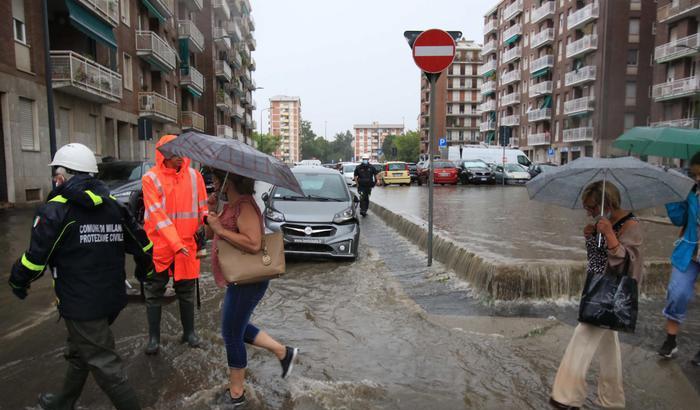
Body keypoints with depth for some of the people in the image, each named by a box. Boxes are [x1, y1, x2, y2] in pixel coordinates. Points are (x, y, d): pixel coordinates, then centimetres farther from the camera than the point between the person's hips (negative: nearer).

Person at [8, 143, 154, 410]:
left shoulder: (56, 210, -13)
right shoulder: (113, 206, 5)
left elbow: (36, 258, -15)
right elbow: (143, 245, 8)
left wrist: (18, 282, 6)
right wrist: (143, 272, 25)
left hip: (81, 305, -8)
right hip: (113, 298, 8)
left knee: (104, 364, 2)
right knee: (79, 352, 27)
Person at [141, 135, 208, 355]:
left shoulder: (194, 176, 2)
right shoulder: (150, 178, -8)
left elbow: (202, 207, 8)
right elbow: (157, 214, -16)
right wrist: (175, 243, -23)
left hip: (187, 245, 2)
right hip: (159, 245, -2)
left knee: (186, 291, 13)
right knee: (154, 293, 8)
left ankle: (189, 331, 29)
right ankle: (153, 337, 23)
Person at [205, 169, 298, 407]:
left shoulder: (244, 206, -22)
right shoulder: (230, 205, 9)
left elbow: (254, 244, -33)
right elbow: (210, 234, 14)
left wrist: (220, 228, -26)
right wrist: (211, 211, -3)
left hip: (246, 282, -10)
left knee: (232, 335, 4)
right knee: (237, 329, 22)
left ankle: (236, 394, 22)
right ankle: (283, 352, 31)